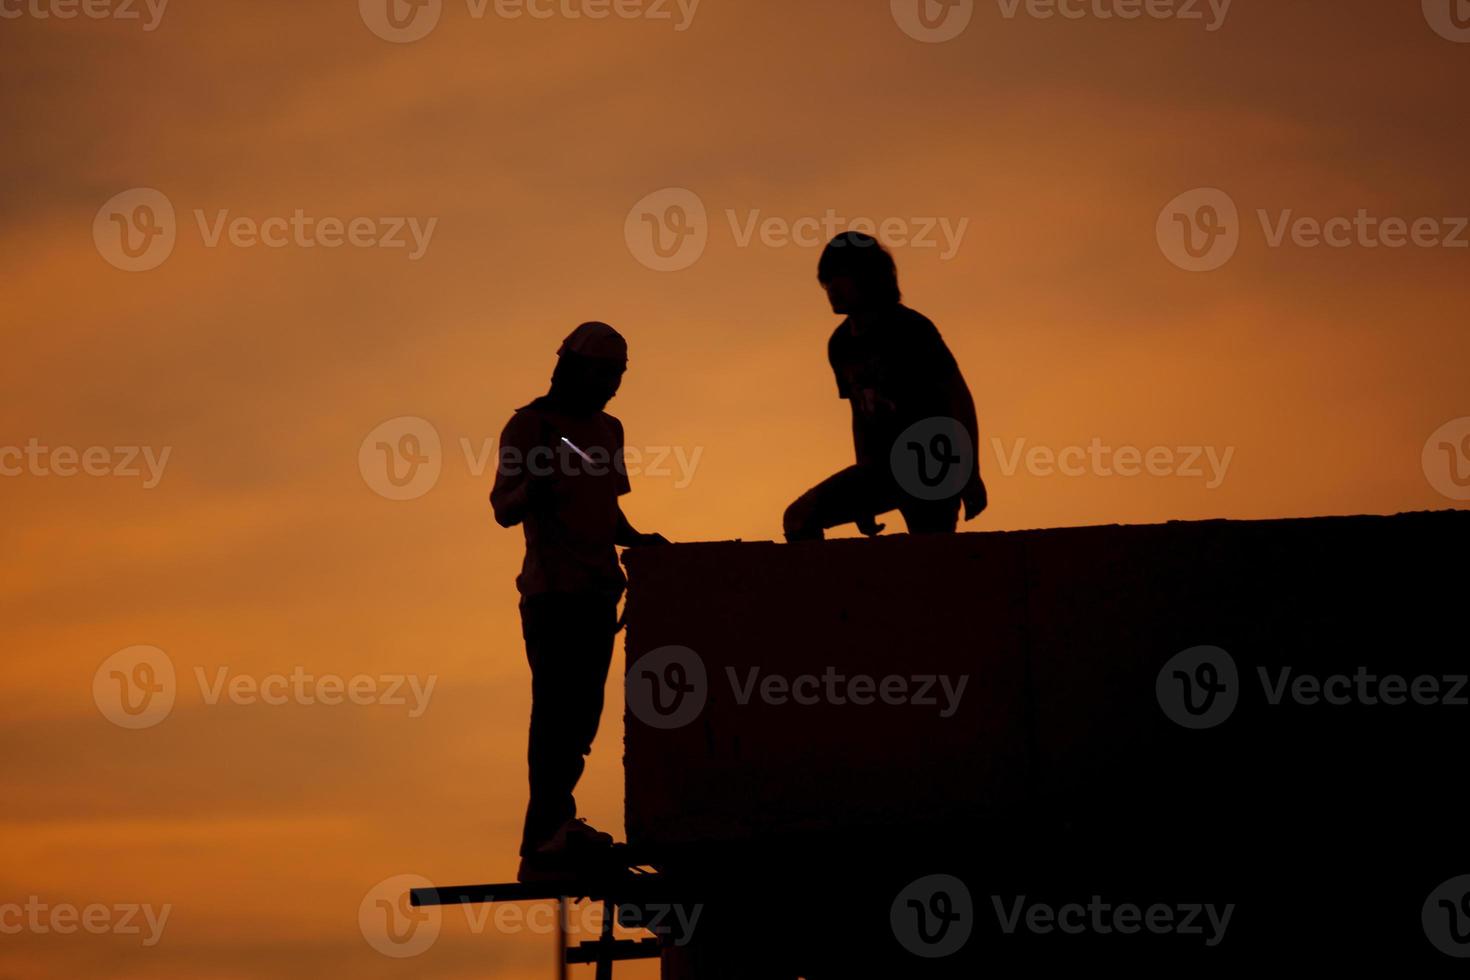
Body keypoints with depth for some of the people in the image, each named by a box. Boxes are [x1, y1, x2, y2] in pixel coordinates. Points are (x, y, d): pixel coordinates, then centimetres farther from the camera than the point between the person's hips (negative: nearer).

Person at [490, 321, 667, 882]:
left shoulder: (608, 430, 18)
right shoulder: (529, 425, -5)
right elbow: (503, 510, -11)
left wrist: (635, 539, 6)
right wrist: (532, 488, -32)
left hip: (598, 592, 8)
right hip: (552, 593, -8)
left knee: (582, 715, 10)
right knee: (557, 714, -12)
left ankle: (555, 825, 21)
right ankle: (542, 846, -13)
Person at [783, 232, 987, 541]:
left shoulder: (909, 329, -11)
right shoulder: (841, 344, 9)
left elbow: (960, 398, -10)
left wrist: (970, 476, -14)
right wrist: (862, 496, 18)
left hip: (932, 468, -6)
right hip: (883, 467, 6)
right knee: (800, 519, -9)